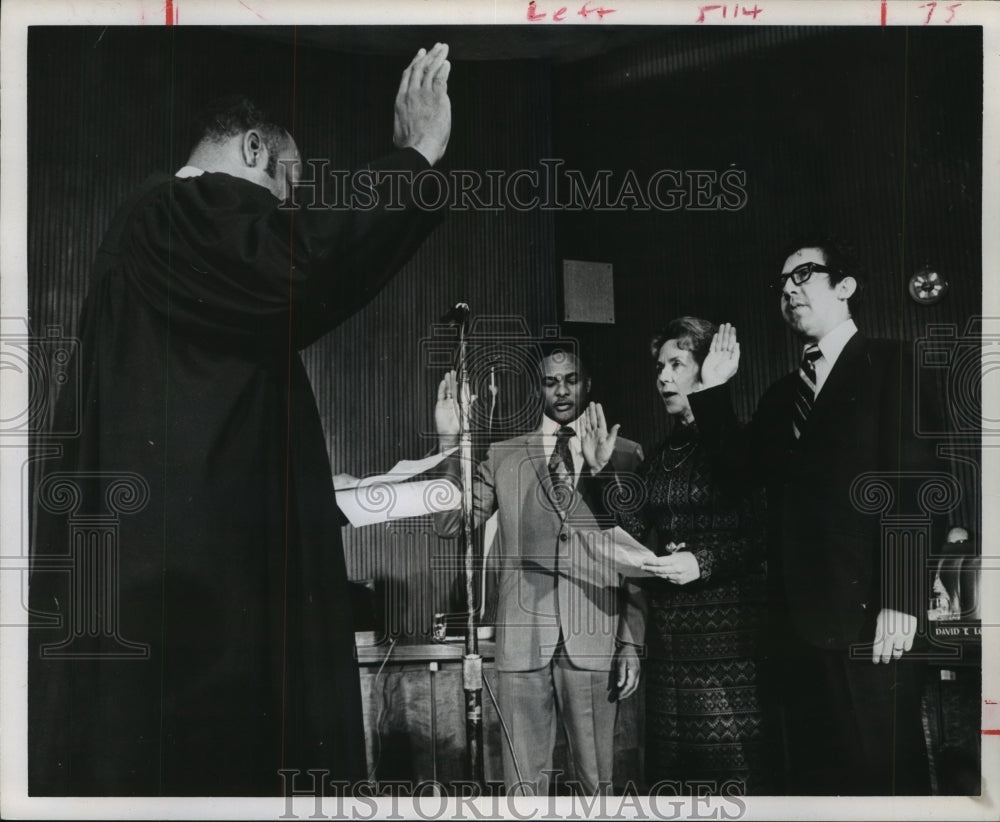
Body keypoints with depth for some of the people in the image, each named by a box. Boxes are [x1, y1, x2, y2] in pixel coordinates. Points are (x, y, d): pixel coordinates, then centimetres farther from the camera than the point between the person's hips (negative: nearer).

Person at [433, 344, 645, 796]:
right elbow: (448, 524, 4)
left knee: (598, 782, 3)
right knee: (525, 782, 3)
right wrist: (449, 442, -5)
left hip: (594, 641, -1)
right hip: (523, 639, 1)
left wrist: (633, 642, 2)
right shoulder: (503, 457, 11)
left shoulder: (622, 455, 8)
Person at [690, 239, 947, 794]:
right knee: (811, 771, 10)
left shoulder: (889, 367, -1)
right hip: (797, 620, 6)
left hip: (866, 618, -6)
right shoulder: (782, 395, 20)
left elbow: (915, 483, -10)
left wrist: (900, 599, -17)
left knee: (884, 770, -3)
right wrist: (713, 392, 6)